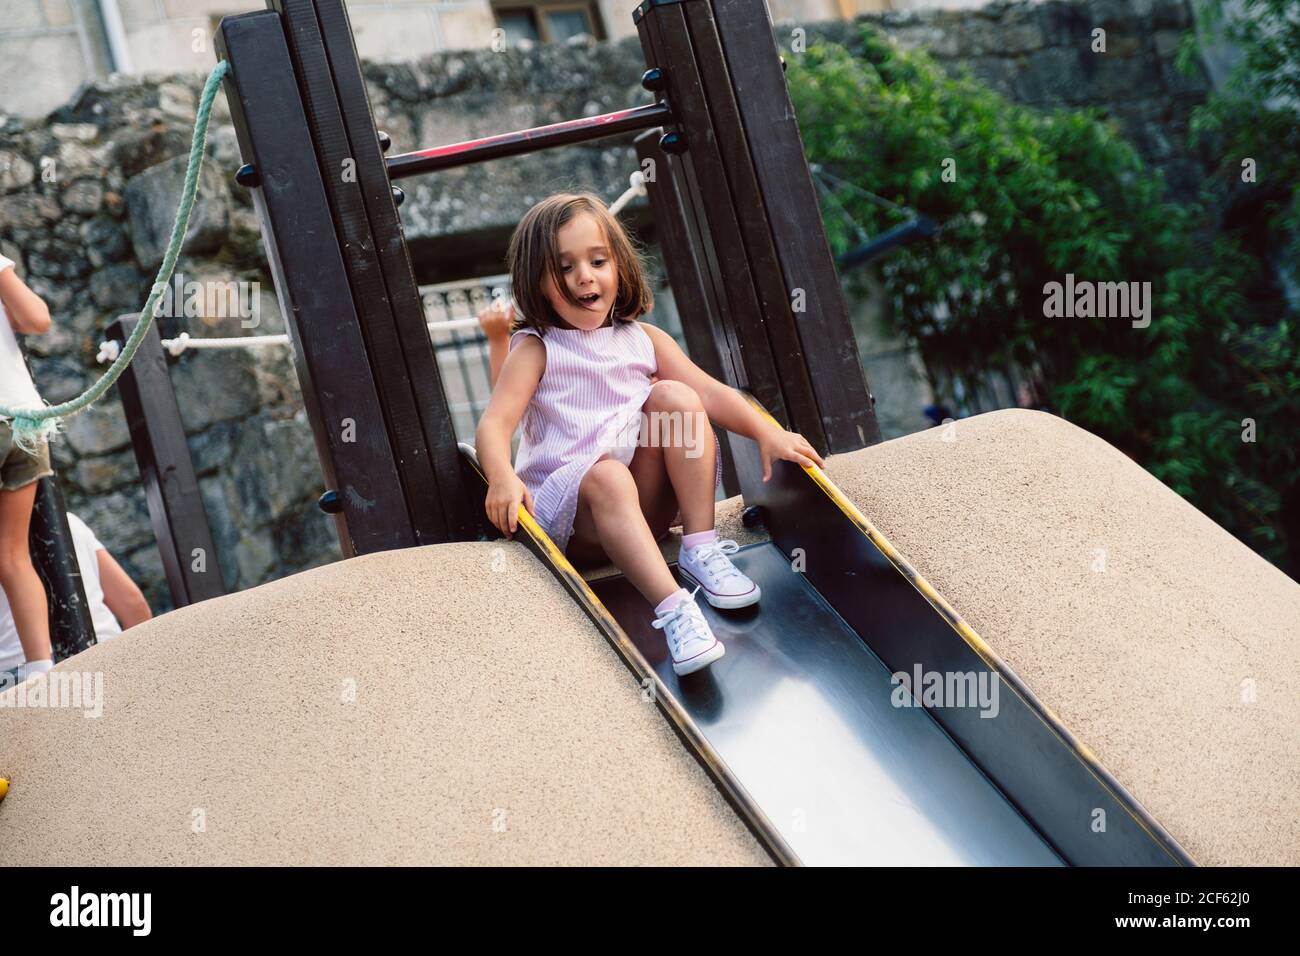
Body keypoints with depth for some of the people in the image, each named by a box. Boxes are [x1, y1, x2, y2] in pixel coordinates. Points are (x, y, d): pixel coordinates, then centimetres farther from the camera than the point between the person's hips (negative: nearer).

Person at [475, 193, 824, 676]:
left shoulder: (644, 340, 12)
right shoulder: (536, 349, 1)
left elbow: (709, 392, 2)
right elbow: (494, 423, -13)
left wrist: (766, 432, -16)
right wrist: (503, 479, -34)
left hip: (647, 501, 4)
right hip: (569, 510, -4)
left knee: (675, 396, -16)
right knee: (607, 476, -37)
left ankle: (701, 548, -19)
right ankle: (673, 608, -50)